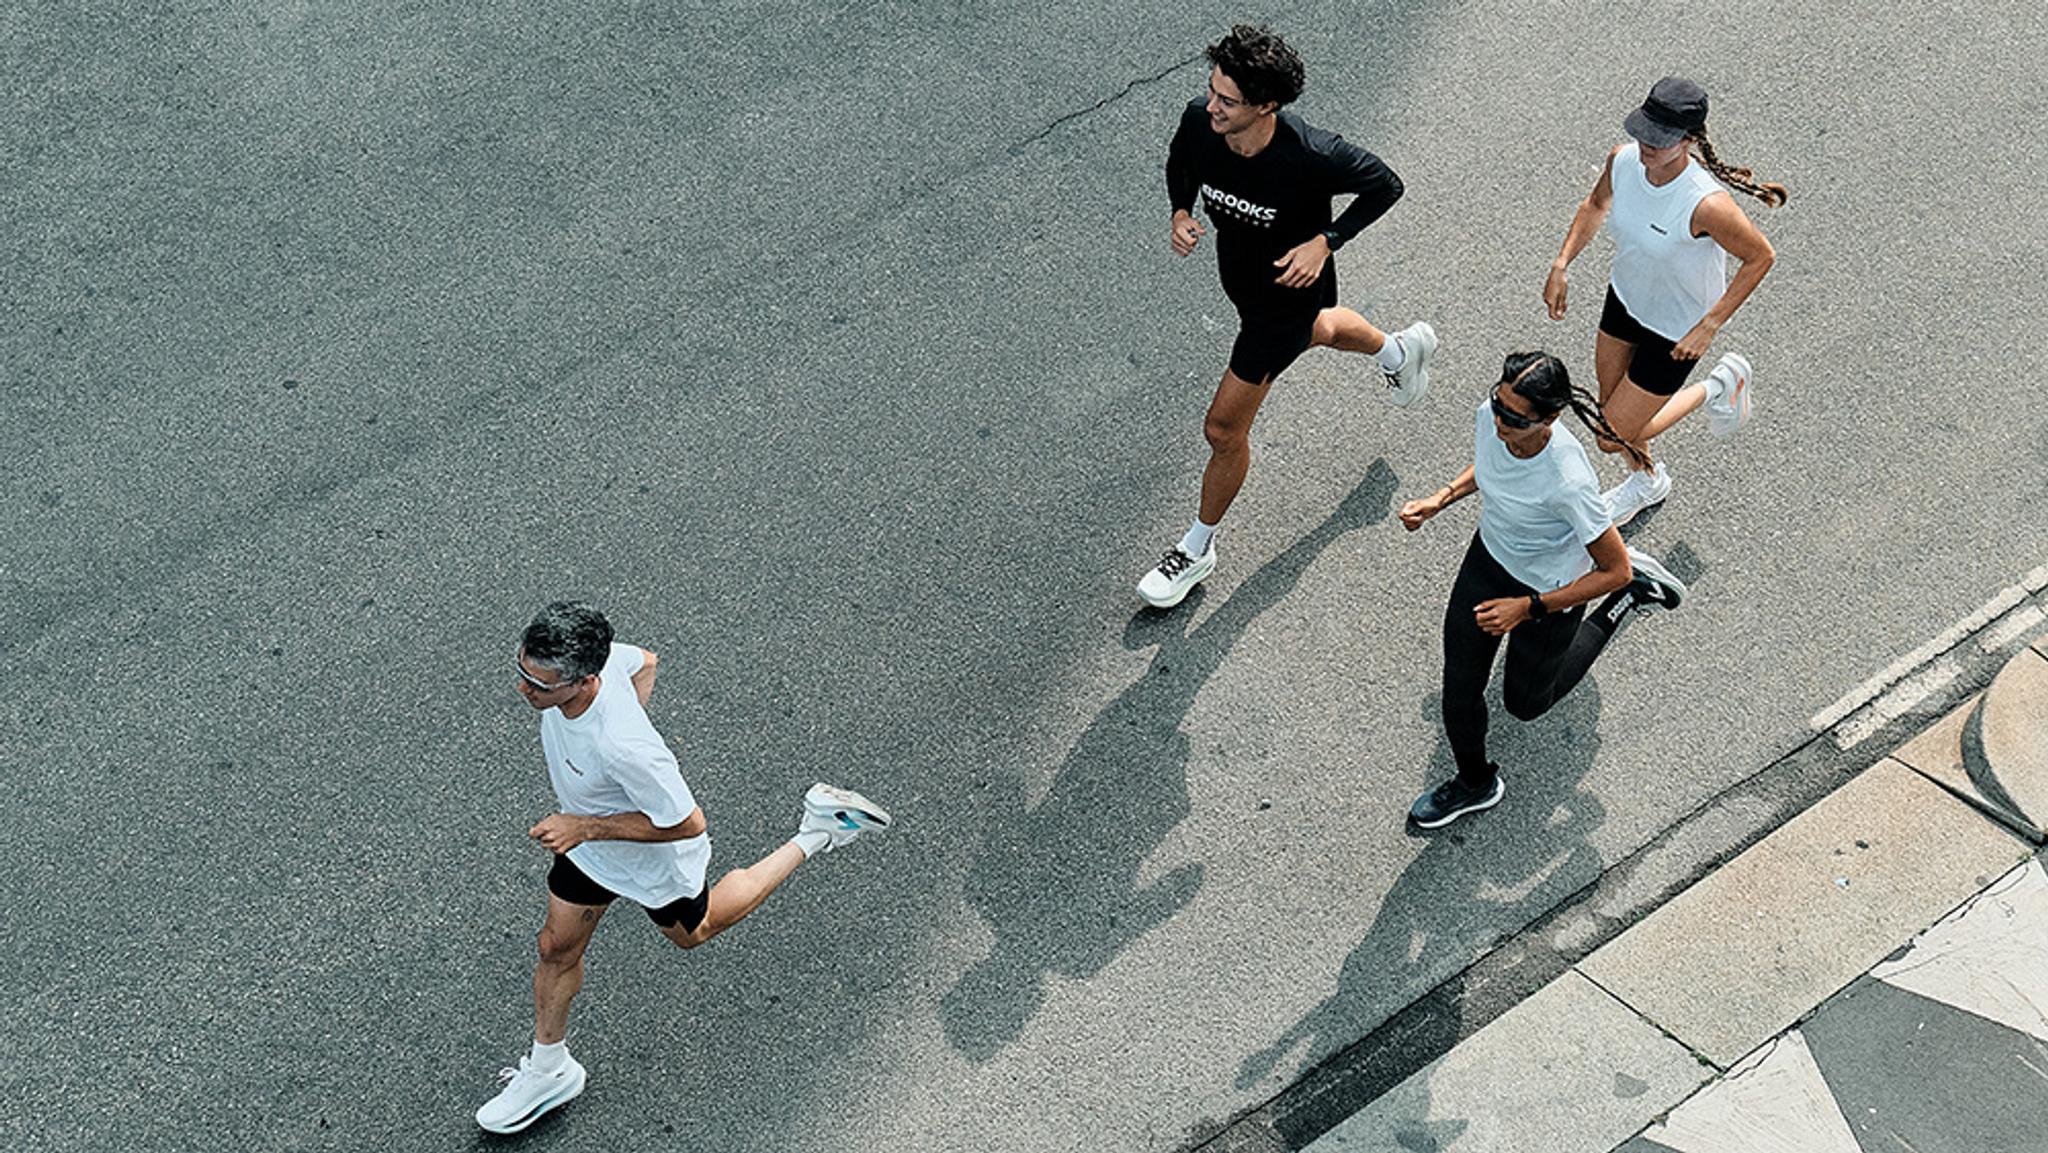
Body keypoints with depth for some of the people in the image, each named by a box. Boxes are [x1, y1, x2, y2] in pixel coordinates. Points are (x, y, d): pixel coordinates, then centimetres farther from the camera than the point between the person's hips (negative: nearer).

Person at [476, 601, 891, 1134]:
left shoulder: (624, 748, -48)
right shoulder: (586, 657, -27)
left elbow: (686, 824, -33)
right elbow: (644, 662, -2)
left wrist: (587, 827, -31)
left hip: (651, 860, -6)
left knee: (691, 931, 27)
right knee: (557, 948, 19)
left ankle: (817, 832, 33)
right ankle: (549, 1069, 45)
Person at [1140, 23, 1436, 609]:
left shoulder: (1311, 155, -39)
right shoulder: (1200, 120, -26)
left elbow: (1385, 185, -19)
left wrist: (1325, 242, -28)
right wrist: (1181, 212, -19)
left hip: (1289, 290, -6)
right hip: (1239, 272, 6)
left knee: (1224, 429, 2)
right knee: (1318, 330, 38)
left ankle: (1198, 549, 25)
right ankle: (1402, 349, 69)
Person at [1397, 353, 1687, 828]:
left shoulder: (1568, 482, -42)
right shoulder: (1491, 415, -23)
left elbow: (1615, 571, -27)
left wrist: (1527, 608, -26)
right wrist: (1440, 500, -9)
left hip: (1547, 592, -5)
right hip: (1489, 557, 5)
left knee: (1525, 702, 23)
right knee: (1458, 691, 9)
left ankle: (1631, 597, 34)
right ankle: (1475, 782, 40)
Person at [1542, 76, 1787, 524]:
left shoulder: (1707, 205, -38)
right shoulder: (1624, 158, -20)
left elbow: (1761, 257, -22)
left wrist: (1709, 327, -21)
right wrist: (1562, 264, -4)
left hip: (1676, 331, -6)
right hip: (1625, 298, 6)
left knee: (1613, 437, 4)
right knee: (1609, 410, 25)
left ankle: (1719, 387, 26)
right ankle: (1647, 479, 58)